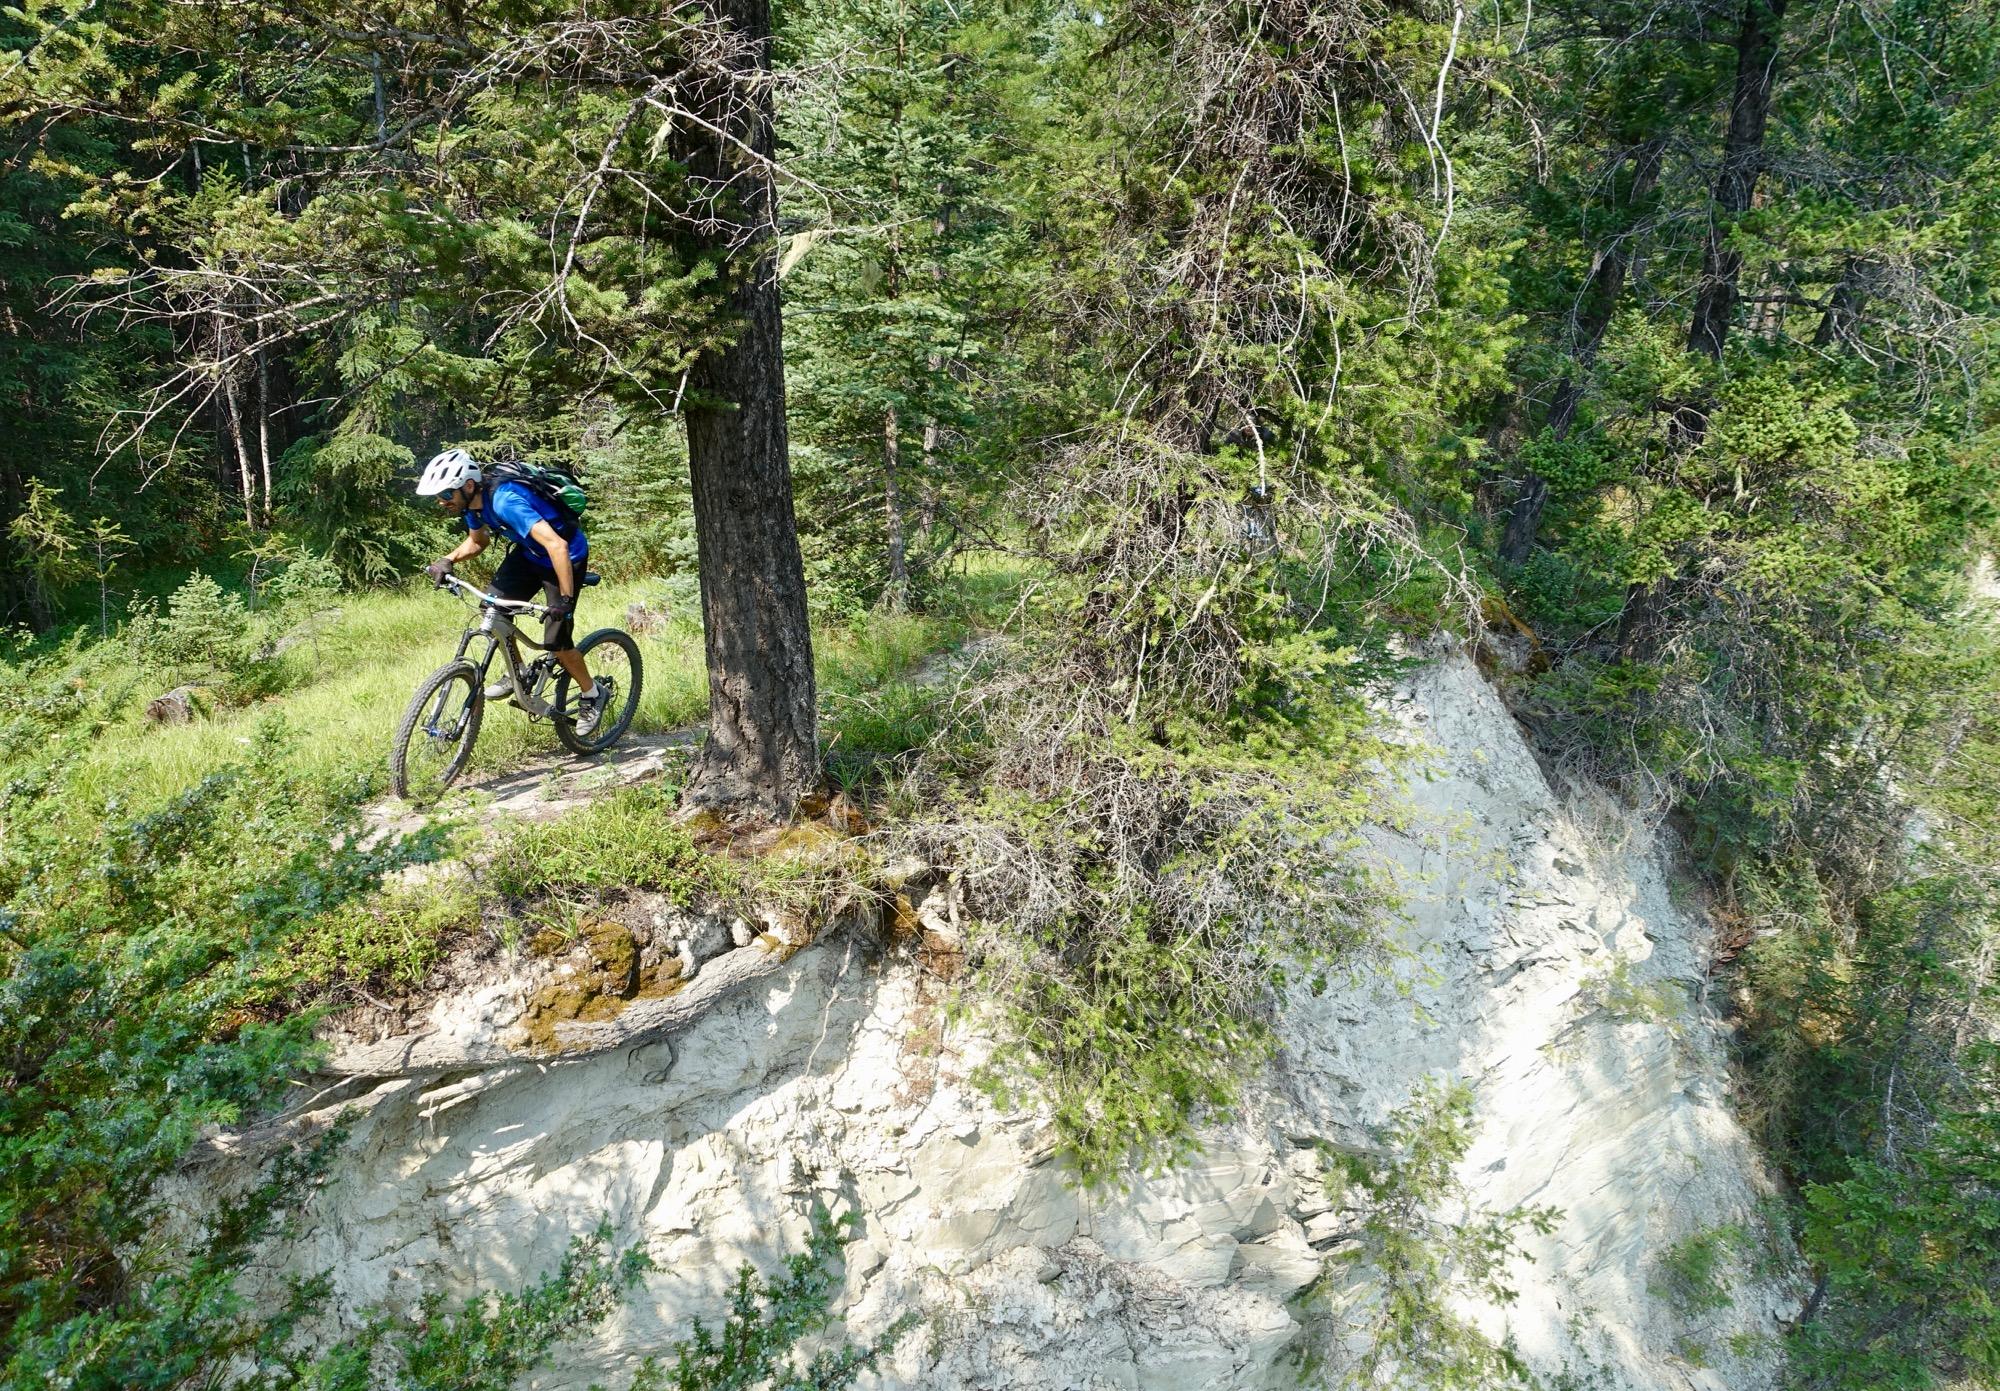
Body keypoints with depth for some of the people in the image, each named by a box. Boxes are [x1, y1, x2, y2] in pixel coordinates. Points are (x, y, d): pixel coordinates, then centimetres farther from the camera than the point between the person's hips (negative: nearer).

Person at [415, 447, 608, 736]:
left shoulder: (505, 501, -36)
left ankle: (592, 694, 15)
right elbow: (477, 542, 12)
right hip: (529, 551, 8)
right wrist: (448, 560, -7)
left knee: (557, 639, -9)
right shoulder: (474, 501, -9)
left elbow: (557, 545, -42)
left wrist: (566, 599, -41)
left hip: (566, 554, -8)